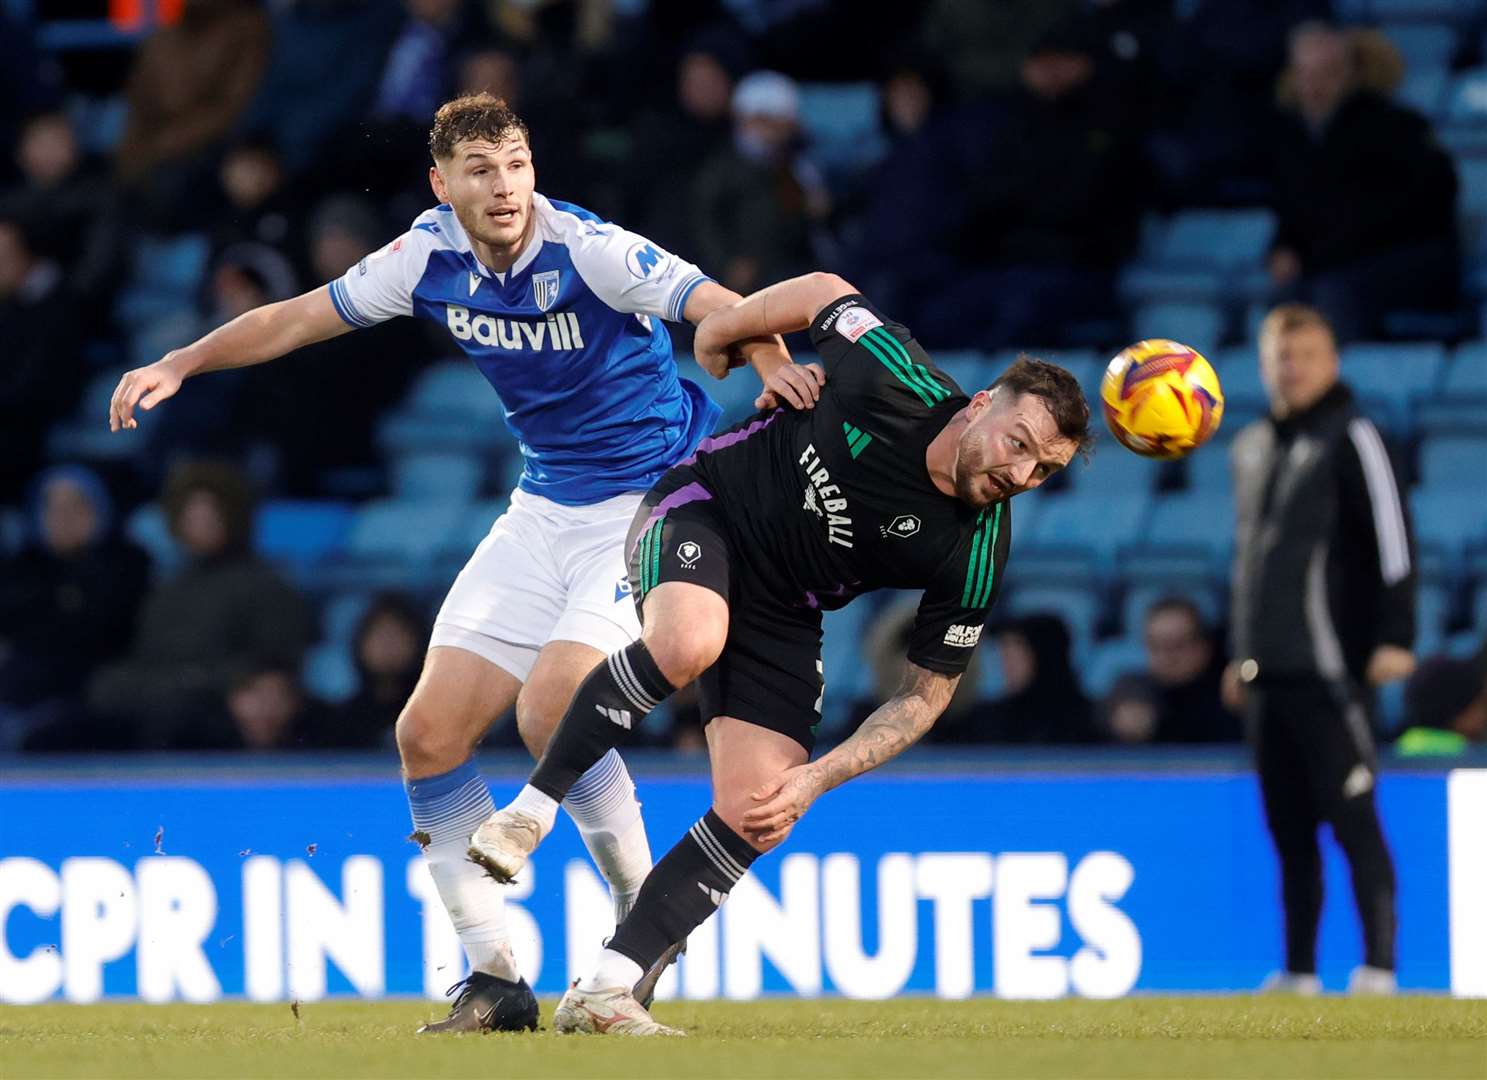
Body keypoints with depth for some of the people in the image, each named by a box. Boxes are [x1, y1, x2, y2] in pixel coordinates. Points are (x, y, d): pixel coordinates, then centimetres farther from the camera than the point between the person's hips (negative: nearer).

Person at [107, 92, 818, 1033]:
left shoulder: (588, 250, -20)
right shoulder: (430, 257, -3)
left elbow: (721, 308, -32)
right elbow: (302, 317, 10)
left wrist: (771, 362, -52)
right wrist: (182, 364, 2)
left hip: (653, 500, -7)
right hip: (546, 510, 7)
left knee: (551, 709, -26)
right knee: (430, 734, -1)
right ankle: (495, 980, 9)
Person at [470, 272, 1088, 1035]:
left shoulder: (975, 556, -16)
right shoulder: (896, 381, -24)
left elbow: (926, 690, -7)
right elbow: (824, 291, -4)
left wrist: (819, 778, -17)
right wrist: (721, 331, 7)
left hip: (782, 618, 3)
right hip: (703, 507, -3)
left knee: (755, 816, -11)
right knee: (690, 640, -37)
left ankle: (604, 993, -4)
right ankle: (532, 808, -23)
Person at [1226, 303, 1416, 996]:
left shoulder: (1350, 438, -5)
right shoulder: (1252, 448, 18)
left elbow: (1392, 538, -11)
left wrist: (1395, 639, -18)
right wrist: (1242, 654, 24)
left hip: (1329, 669, -7)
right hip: (1267, 672, 7)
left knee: (1352, 819, -10)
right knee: (1288, 827, 8)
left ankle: (1378, 965, -11)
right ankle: (1298, 971, 12)